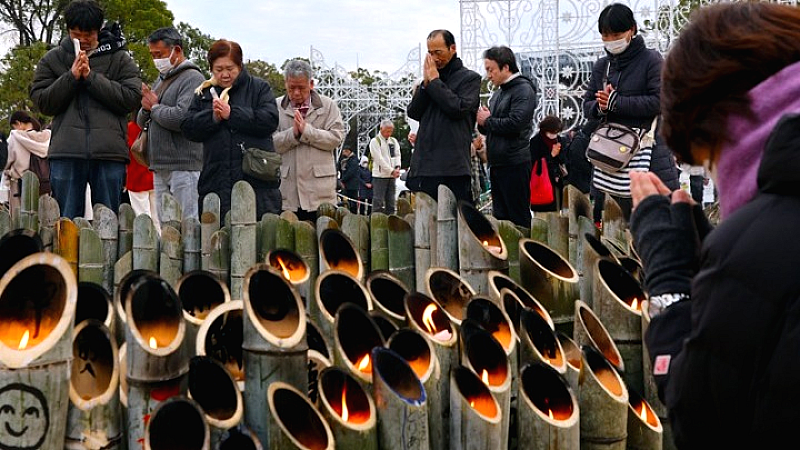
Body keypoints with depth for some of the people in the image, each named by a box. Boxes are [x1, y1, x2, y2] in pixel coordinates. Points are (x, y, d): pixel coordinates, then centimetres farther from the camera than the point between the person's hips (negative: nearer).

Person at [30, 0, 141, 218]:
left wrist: (91, 76, -8)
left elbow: (131, 98, -4)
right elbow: (43, 102, 6)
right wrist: (71, 77, -7)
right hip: (66, 152, 1)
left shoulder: (120, 59, 9)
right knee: (67, 220, 3)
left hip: (109, 152, -1)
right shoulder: (52, 59, 13)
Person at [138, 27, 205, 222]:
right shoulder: (161, 79, 21)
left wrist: (155, 107, -4)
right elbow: (141, 121, 24)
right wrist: (146, 109, 0)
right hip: (159, 167, 9)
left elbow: (182, 118, -22)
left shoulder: (192, 78, -7)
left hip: (184, 166, -8)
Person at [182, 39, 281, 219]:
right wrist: (212, 117, -9)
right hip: (215, 182, 2)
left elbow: (270, 120, -7)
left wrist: (231, 113, -9)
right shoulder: (203, 93, 17)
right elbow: (188, 128, 8)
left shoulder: (259, 88, 9)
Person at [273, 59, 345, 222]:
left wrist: (306, 130, -9)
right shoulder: (276, 107, 12)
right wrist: (293, 133, -12)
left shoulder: (328, 105, 11)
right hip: (286, 189, 1)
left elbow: (336, 138, -1)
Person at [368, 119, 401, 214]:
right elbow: (379, 159, -11)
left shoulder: (394, 141, 15)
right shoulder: (375, 141, -4)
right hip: (380, 176, -6)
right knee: (378, 202, -7)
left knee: (391, 202, 9)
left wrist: (397, 167, -9)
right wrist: (391, 171, -15)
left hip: (392, 176, 6)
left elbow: (397, 155, 11)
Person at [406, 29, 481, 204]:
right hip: (422, 167, 5)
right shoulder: (429, 78, 20)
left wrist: (434, 82, -4)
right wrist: (426, 83, -1)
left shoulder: (470, 78, 5)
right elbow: (413, 113, 11)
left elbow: (459, 109, -12)